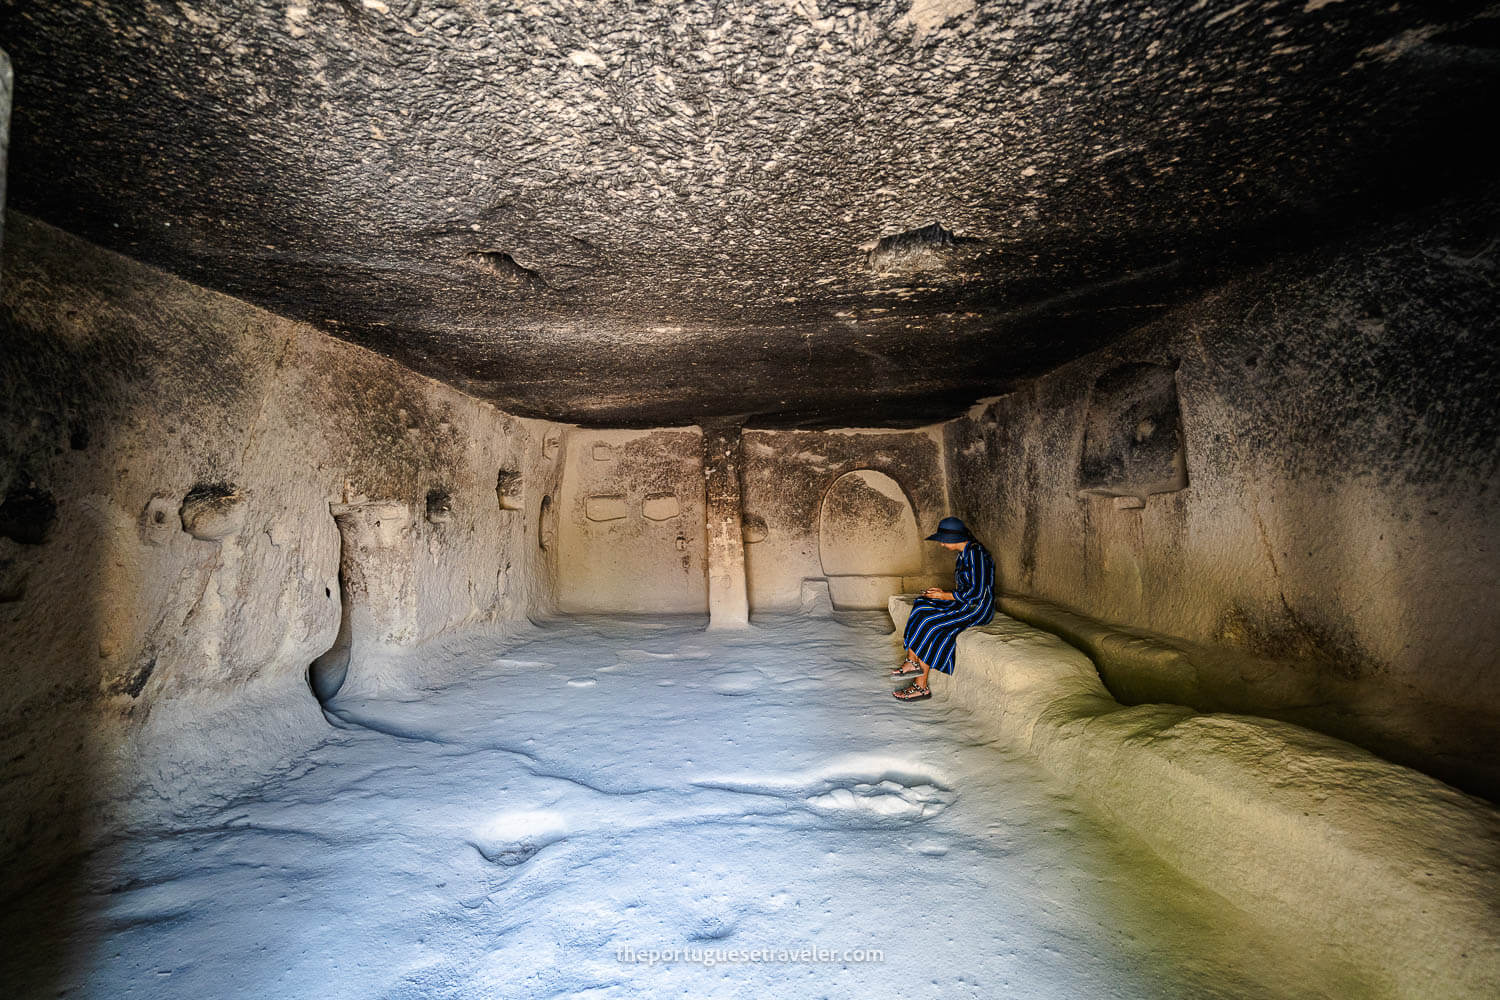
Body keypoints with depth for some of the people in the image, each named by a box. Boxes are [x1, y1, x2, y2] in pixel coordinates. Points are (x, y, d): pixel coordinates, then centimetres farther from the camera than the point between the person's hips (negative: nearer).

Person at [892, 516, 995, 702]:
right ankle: (912, 662, -7)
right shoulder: (965, 552, 12)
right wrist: (943, 593, 3)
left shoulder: (975, 553, -19)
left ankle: (921, 686, -12)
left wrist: (945, 595, -14)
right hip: (964, 604, 10)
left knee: (929, 624, -19)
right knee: (920, 606, -3)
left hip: (977, 608, -10)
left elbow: (977, 592, -23)